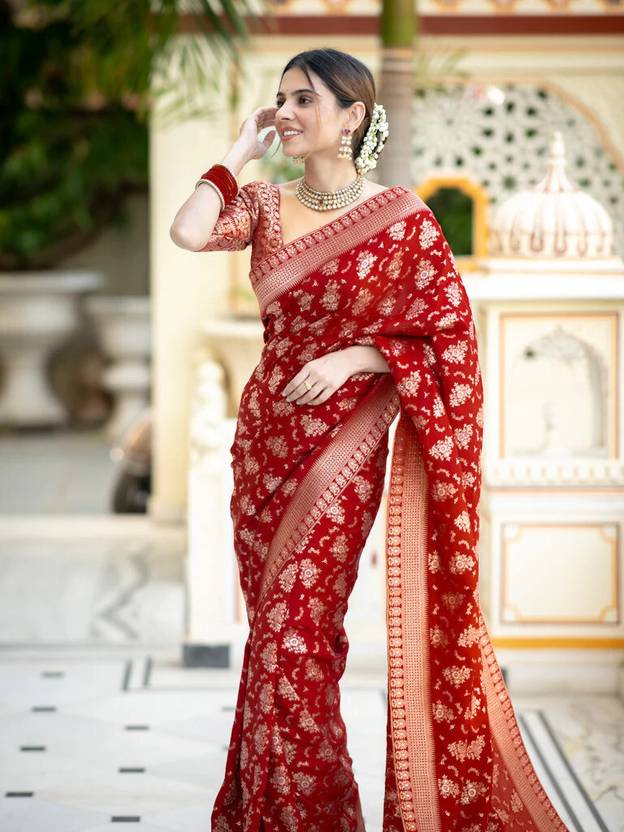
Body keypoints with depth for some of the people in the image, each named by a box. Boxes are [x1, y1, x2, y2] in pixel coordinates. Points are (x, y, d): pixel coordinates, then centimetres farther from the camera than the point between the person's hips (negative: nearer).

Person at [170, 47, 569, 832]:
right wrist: (240, 150, -4)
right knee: (281, 628, 11)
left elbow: (452, 334, -6)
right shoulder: (267, 203, 6)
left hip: (344, 440, -5)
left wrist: (353, 358, -16)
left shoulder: (402, 217, -6)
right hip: (265, 435, 5)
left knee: (292, 629, -8)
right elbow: (189, 232, -13)